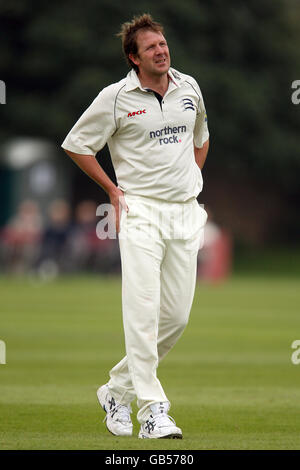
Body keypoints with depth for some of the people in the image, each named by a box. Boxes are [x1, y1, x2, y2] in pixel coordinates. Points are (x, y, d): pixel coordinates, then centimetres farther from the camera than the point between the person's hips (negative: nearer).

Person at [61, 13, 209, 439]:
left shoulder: (189, 88, 9)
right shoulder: (116, 97, -5)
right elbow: (76, 145, 3)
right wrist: (113, 191, 2)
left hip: (185, 212, 5)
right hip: (141, 212, -5)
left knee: (177, 316, 4)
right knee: (144, 312, -15)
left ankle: (117, 390, 20)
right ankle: (153, 410, -16)